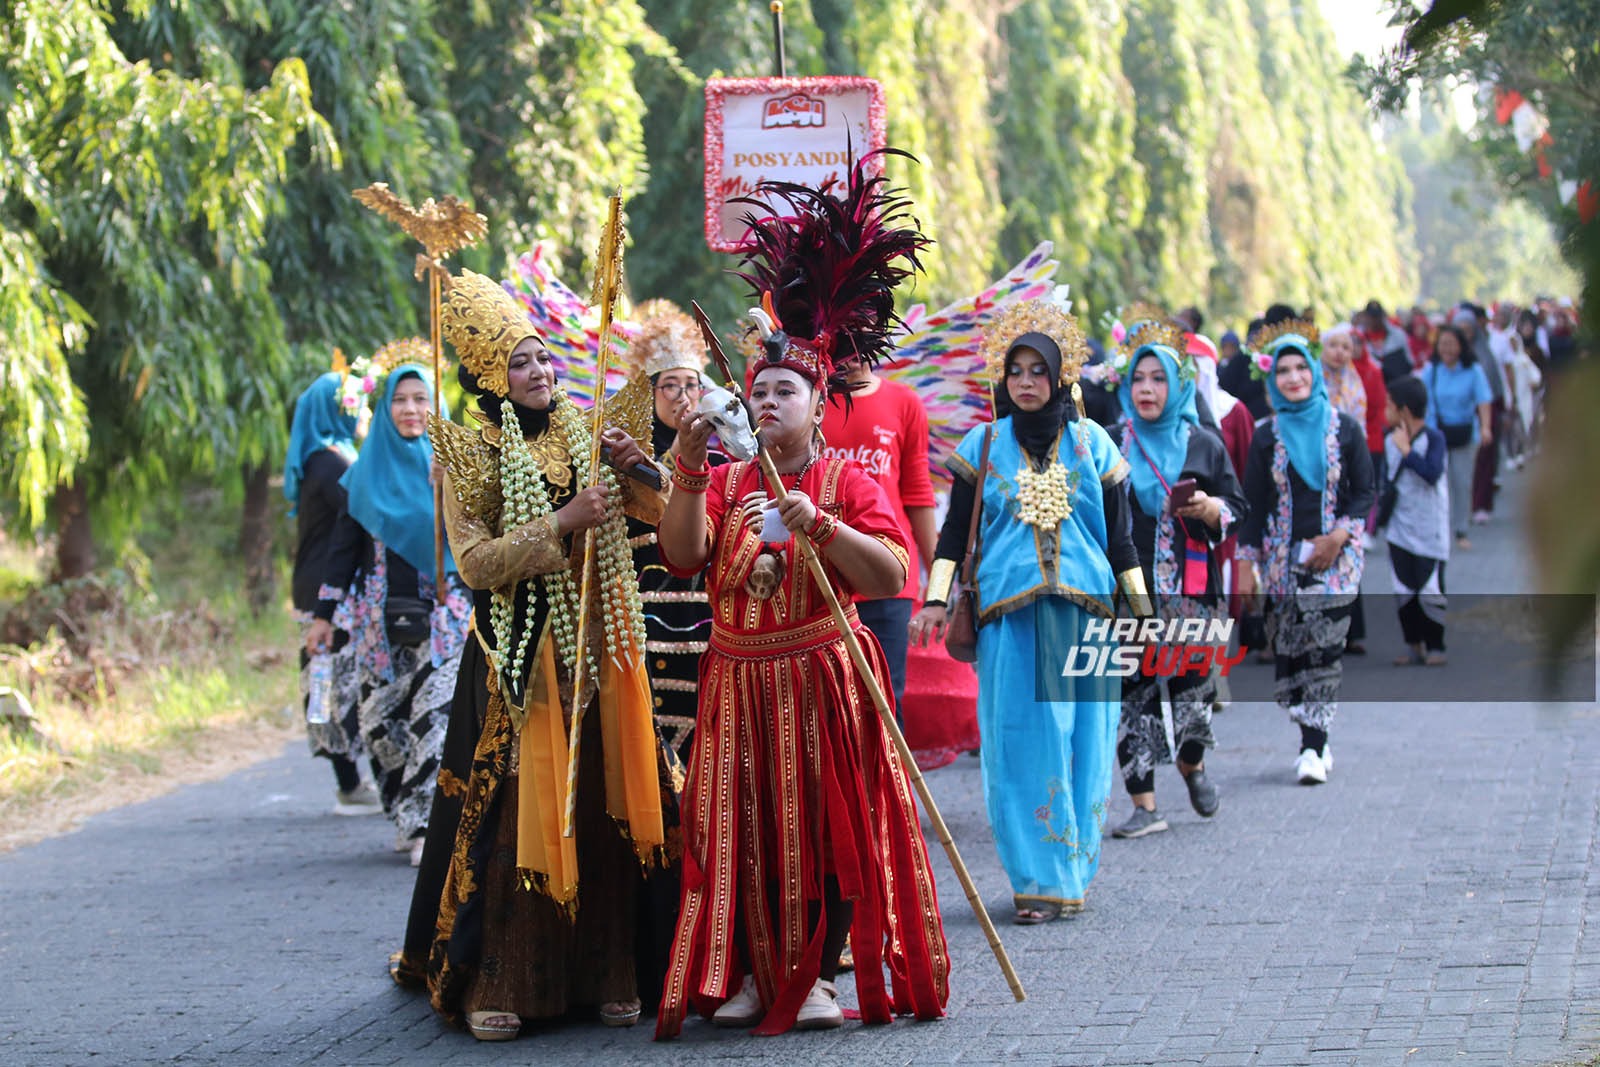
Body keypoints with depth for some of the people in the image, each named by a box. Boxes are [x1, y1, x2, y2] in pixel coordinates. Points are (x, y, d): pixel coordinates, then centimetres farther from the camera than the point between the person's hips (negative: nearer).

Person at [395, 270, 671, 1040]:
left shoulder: (582, 436, 10)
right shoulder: (471, 454, -2)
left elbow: (659, 515, 13)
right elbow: (475, 562, -13)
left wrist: (637, 469, -6)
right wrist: (561, 524, -19)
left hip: (594, 649, 4)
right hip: (517, 655, -4)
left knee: (601, 804, 3)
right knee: (510, 809, -6)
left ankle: (606, 974, 10)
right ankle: (493, 984, -1)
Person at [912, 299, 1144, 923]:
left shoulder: (1093, 444, 9)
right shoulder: (983, 445, 8)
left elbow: (1120, 537, 12)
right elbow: (954, 530, 7)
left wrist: (1142, 610, 8)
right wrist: (936, 600, -3)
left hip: (1085, 612, 1)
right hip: (1009, 615, -1)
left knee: (1082, 744, 1)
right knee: (1021, 744, -6)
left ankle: (1070, 875, 11)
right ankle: (1037, 881, -2)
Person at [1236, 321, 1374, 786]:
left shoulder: (1344, 429, 3)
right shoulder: (1267, 437, 6)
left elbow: (1365, 492, 4)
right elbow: (1254, 504, 6)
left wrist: (1339, 536, -10)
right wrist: (1247, 564, 0)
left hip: (1335, 552, -2)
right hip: (1283, 555, 2)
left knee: (1323, 641, -15)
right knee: (1289, 647, -3)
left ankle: (1313, 744, -15)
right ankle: (1317, 741, 9)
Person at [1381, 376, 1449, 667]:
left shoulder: (1433, 438, -12)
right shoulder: (1391, 439, 5)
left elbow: (1432, 473, -27)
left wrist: (1406, 450, -22)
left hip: (1430, 530, -5)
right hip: (1400, 530, 5)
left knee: (1430, 592, -5)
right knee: (1403, 593, 4)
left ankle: (1435, 647, 10)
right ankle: (1414, 646, 15)